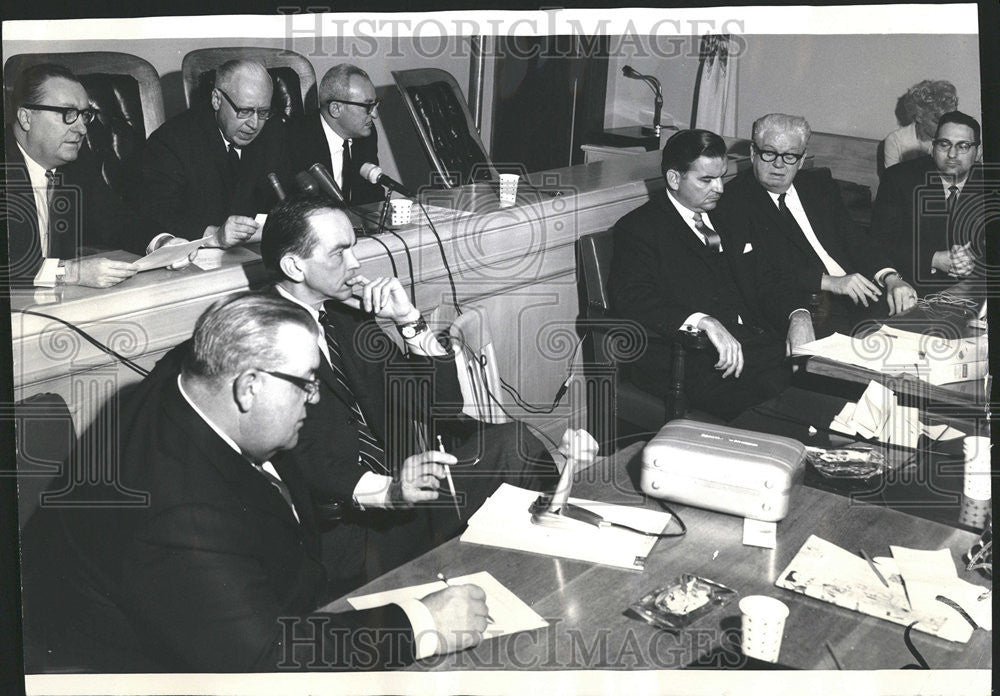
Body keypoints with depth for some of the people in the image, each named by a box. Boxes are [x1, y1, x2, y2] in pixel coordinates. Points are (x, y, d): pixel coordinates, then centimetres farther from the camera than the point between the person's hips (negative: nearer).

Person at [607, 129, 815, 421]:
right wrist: (703, 321, -28)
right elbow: (633, 299, -15)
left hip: (758, 341, 7)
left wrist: (798, 316, 0)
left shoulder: (723, 222, 24)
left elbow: (766, 281, 22)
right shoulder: (638, 228, 0)